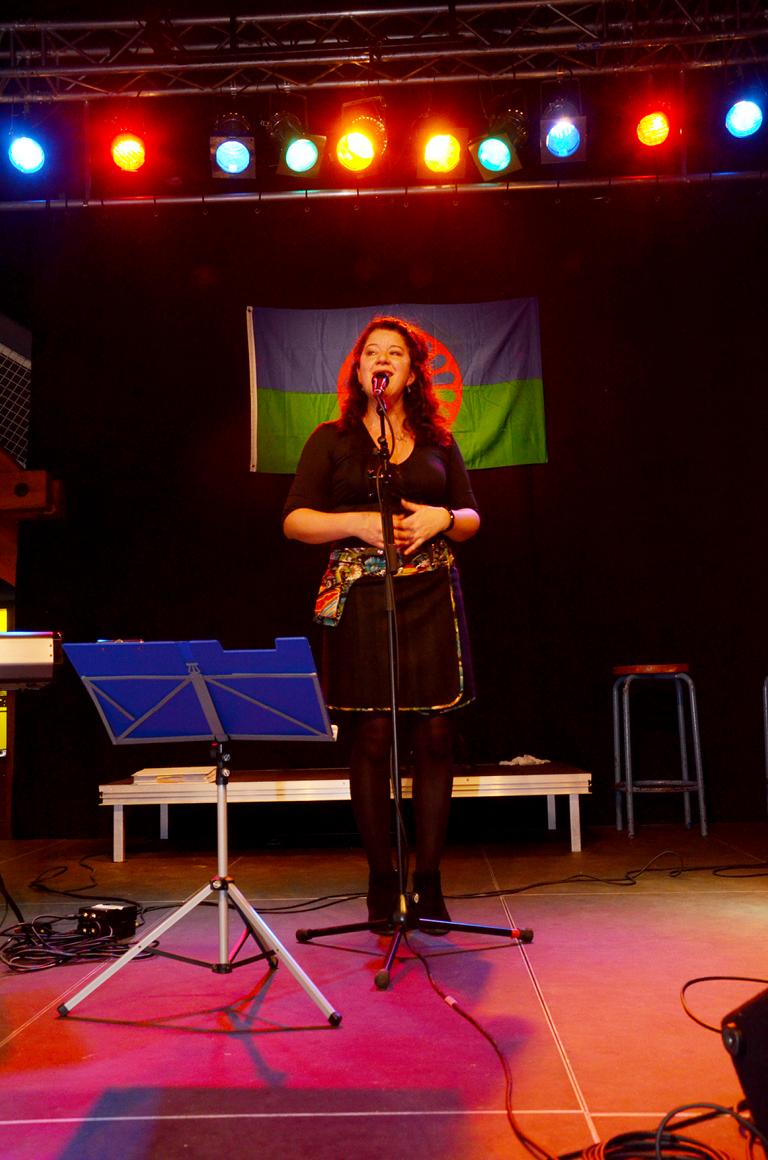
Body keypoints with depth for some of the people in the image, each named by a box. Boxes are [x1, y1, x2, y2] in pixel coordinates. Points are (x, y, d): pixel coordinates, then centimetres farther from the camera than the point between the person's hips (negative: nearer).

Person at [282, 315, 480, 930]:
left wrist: (442, 518, -6)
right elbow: (295, 521, 3)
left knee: (435, 736, -1)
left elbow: (472, 521, 16)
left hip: (432, 598, 2)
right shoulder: (331, 440, 9)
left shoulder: (438, 440, 15)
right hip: (359, 599, -2)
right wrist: (358, 522, -11)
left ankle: (429, 882, 9)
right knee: (373, 737, -2)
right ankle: (382, 881, 9)